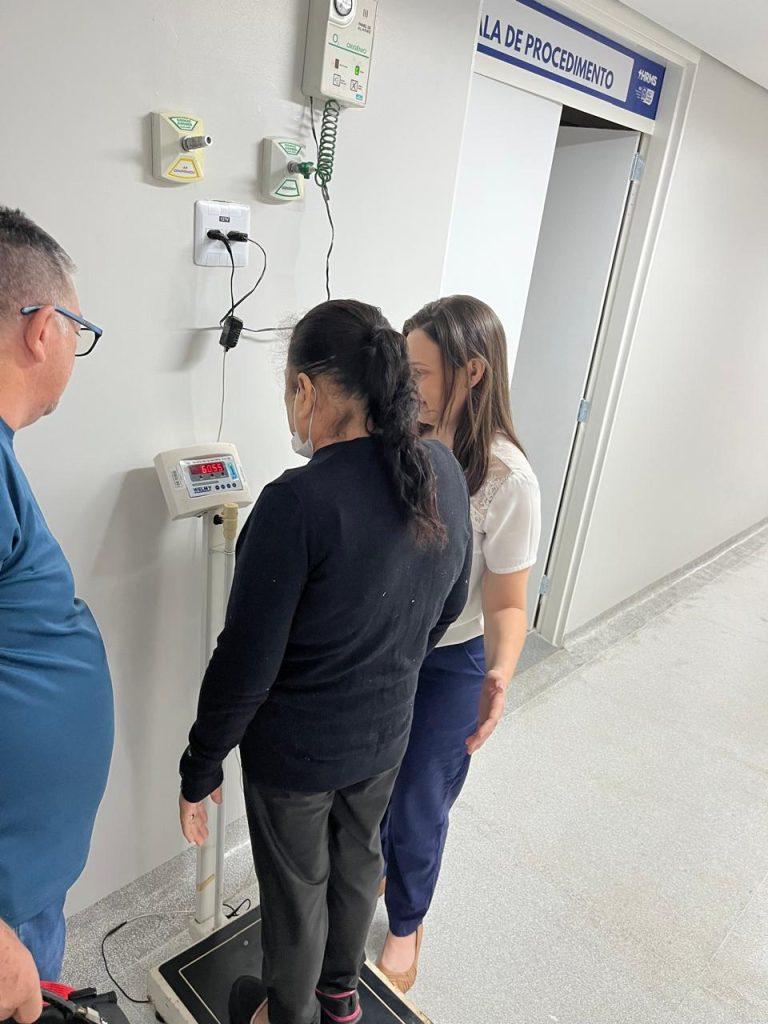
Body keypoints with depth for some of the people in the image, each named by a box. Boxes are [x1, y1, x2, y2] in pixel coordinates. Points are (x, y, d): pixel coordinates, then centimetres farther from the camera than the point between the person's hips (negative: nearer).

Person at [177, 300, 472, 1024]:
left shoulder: (300, 502, -31)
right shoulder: (444, 472, -11)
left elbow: (246, 663, -24)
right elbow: (448, 605, 2)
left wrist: (199, 769, -8)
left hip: (295, 748, -5)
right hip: (386, 732, 6)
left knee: (296, 889, 21)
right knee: (358, 858, 29)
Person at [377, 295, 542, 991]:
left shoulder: (506, 478, -23)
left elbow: (507, 601, -17)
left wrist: (500, 674, -33)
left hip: (447, 666, -4)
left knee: (417, 806, 15)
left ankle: (406, 923, 47)